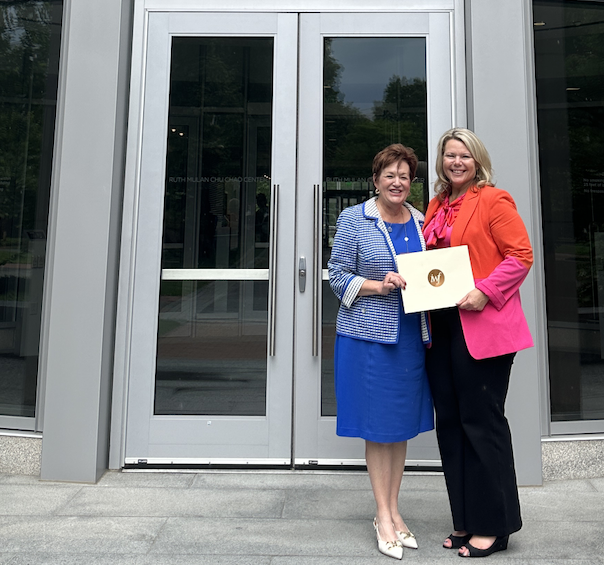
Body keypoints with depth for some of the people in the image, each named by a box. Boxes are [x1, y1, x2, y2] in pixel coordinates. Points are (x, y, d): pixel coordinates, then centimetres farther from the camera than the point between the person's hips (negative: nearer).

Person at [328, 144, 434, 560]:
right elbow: (338, 276, -5)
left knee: (402, 424, 12)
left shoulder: (420, 221, 12)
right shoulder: (354, 219, -2)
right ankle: (383, 516, 18)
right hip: (369, 334, -5)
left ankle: (393, 509, 27)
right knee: (378, 425, 3)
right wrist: (379, 285, -18)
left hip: (411, 334, 5)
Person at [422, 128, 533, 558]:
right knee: (450, 423, 11)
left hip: (482, 327, -7)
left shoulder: (494, 201, -3)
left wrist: (484, 292, -19)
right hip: (441, 326, 7)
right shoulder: (437, 206, 17)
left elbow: (521, 255, -9)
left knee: (482, 422, -1)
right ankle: (465, 521, 26)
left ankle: (493, 526, 15)